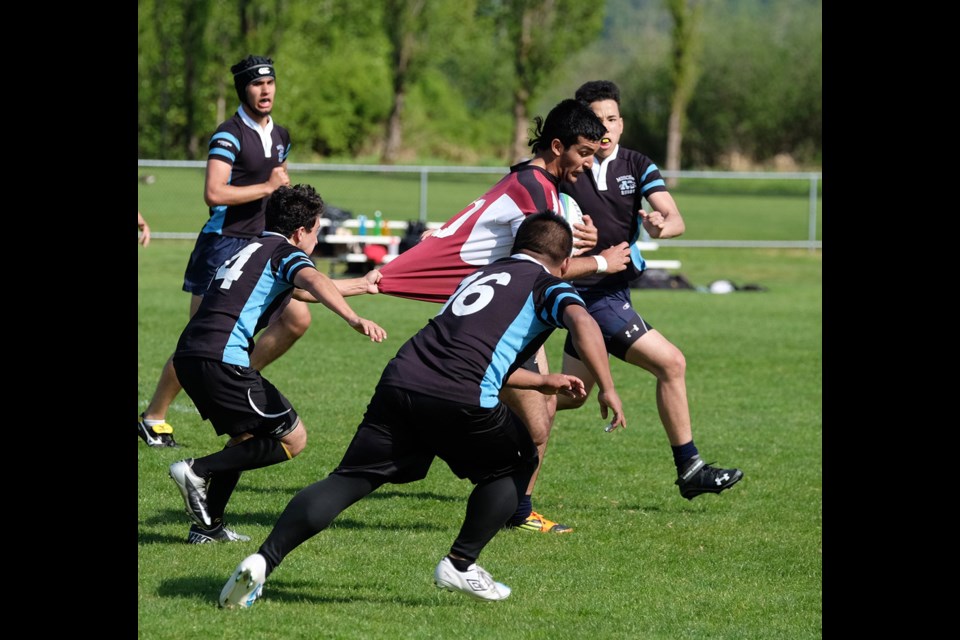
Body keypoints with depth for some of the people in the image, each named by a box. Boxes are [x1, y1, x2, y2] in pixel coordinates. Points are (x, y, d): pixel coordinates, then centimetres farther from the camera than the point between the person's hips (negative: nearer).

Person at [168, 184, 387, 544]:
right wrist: (354, 320, -34)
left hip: (188, 355, 9)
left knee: (247, 438, 26)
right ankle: (199, 471, -7)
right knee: (292, 439, 0)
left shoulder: (250, 250, 30)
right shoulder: (285, 252, 3)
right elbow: (313, 282, -21)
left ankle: (208, 525, 19)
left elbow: (303, 292, 46)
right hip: (222, 362, -9)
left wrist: (362, 285, 55)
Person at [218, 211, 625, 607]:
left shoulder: (482, 275, 35)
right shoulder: (547, 285, 15)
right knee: (516, 465, 22)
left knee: (348, 481, 4)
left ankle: (263, 561, -12)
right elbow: (581, 321, -8)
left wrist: (541, 381, 53)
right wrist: (607, 388, -10)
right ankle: (460, 565, 19)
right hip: (462, 398, -5)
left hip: (400, 380, 5)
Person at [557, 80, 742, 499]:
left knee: (571, 394, 13)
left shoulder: (638, 167, 2)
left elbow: (675, 219, -9)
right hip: (591, 292, -6)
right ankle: (689, 470, -2)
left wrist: (662, 225, -33)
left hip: (614, 289, 6)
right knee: (671, 363, -10)